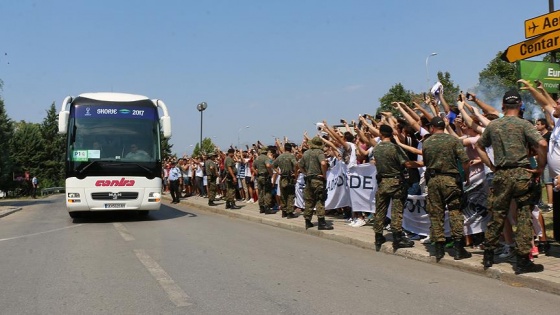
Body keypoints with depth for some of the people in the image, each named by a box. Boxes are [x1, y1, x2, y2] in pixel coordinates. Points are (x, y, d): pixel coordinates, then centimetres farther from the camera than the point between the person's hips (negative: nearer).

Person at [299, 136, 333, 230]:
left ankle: (308, 222, 16)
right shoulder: (319, 152, -7)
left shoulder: (306, 153, 14)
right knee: (320, 201, -6)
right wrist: (324, 175, -14)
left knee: (309, 201, 11)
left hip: (308, 179, 7)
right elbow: (323, 163, -24)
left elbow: (300, 166, 20)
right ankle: (321, 222, -9)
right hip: (318, 179, -6)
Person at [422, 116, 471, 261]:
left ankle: (439, 248, 10)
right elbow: (465, 161, -8)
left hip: (433, 180, 2)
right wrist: (466, 176, 5)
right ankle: (458, 248, -2)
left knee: (436, 214, 7)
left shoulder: (426, 143, 5)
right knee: (455, 212, 1)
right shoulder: (453, 140, -3)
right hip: (450, 178, -2)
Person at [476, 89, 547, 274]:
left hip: (501, 175, 4)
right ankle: (523, 261, 3)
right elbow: (542, 144, -18)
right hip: (521, 173, -4)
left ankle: (488, 256, 21)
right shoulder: (523, 124, -6)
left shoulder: (493, 125, 8)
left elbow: (479, 146, 18)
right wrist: (540, 168, -7)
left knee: (497, 216, 13)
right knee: (524, 217, 2)